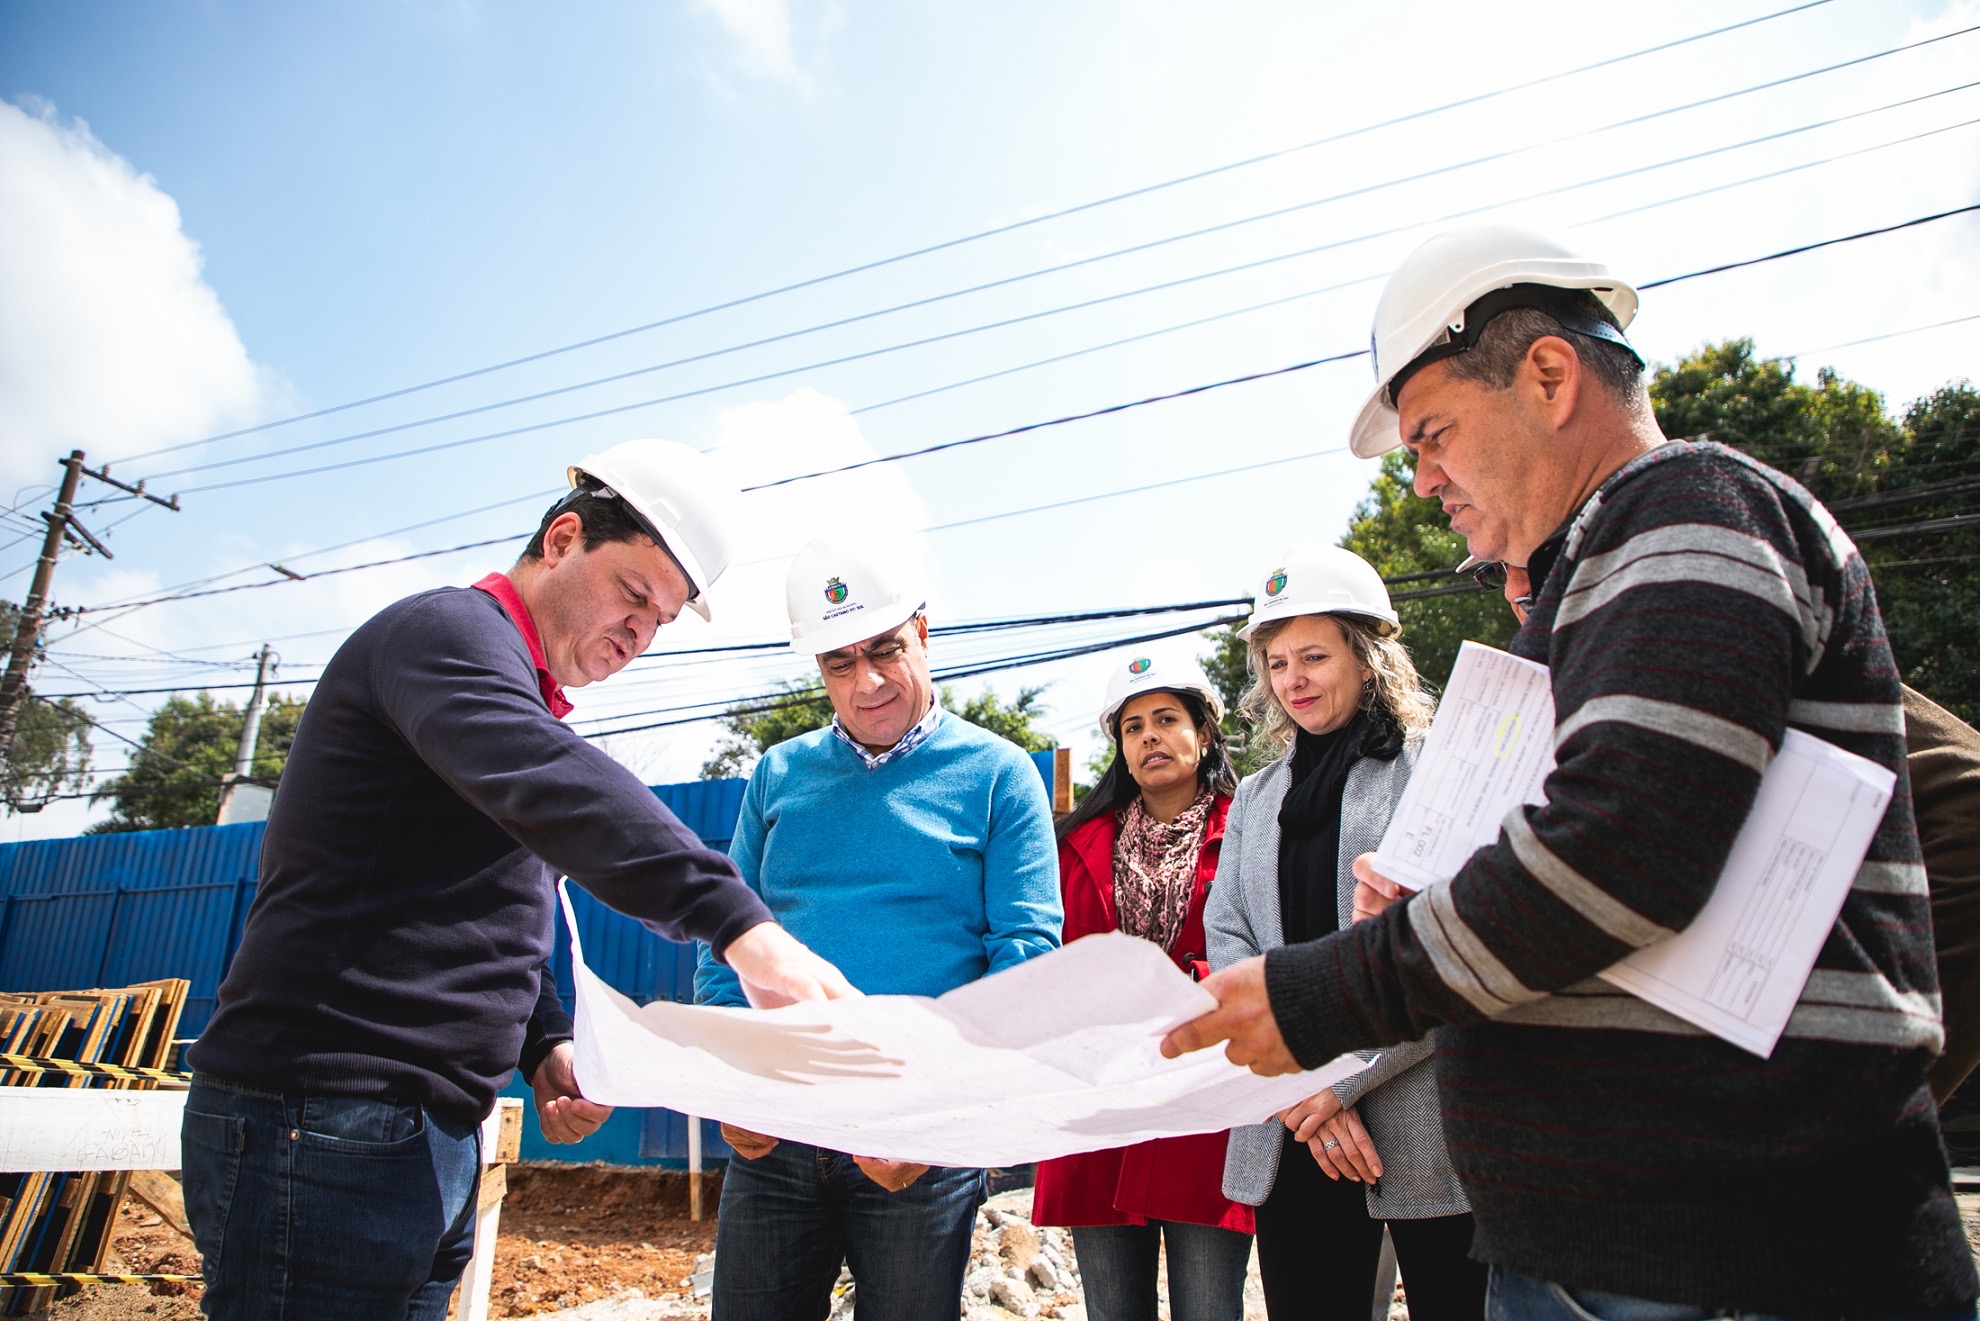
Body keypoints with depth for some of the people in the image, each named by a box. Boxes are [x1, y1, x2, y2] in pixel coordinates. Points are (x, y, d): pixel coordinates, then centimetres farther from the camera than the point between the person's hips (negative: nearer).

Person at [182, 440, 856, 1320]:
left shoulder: (516, 691, 21)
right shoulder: (449, 628, -11)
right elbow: (548, 786, -33)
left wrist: (546, 1045, 8)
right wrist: (741, 926, -43)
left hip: (433, 1135, 10)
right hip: (328, 1126, -10)